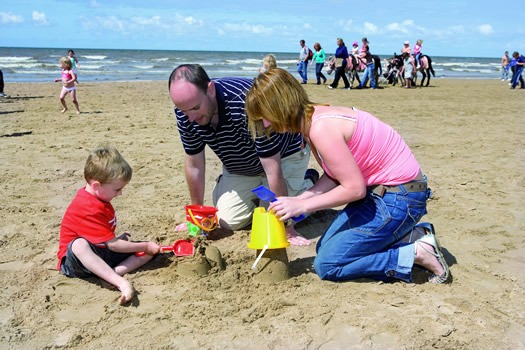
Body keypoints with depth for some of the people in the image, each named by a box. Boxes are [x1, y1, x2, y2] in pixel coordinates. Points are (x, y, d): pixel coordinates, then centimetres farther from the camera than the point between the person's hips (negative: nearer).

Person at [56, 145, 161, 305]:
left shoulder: (97, 196, 6)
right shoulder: (89, 209, -24)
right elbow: (112, 245, -21)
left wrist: (118, 238, 6)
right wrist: (145, 246, -13)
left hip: (102, 254, 9)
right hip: (76, 259, -9)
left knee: (150, 251, -4)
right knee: (79, 244, -44)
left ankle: (115, 272, -31)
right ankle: (121, 282, -55)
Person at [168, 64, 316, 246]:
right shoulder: (184, 113, -22)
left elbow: (273, 170, -37)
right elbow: (194, 165, -8)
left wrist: (285, 226, -32)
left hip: (284, 154, -5)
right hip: (239, 166, 5)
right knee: (228, 222, -7)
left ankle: (308, 181, 14)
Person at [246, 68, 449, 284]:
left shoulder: (322, 129, -25)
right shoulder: (312, 119, 4)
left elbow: (354, 188, -23)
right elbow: (334, 177, 7)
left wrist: (302, 206, -16)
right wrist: (297, 200, -2)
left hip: (400, 198, -10)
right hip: (377, 191, 10)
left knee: (327, 265, -6)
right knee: (326, 248, 17)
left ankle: (418, 253, -5)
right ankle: (403, 234, 14)